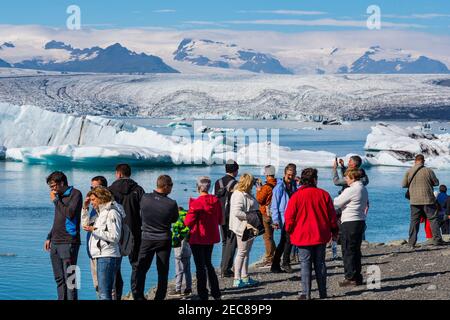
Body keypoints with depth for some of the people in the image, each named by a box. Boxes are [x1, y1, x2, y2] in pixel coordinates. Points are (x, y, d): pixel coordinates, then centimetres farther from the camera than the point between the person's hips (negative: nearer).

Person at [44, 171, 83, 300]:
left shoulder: (75, 194, -6)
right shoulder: (59, 196, 17)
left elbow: (70, 214, -20)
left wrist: (55, 200, -10)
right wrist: (49, 237, 20)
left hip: (68, 242, -8)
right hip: (55, 243, 8)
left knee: (69, 278, -9)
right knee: (59, 278, 9)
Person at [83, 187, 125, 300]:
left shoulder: (112, 213, -10)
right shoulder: (100, 213, 19)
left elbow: (115, 237, -17)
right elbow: (85, 224, 28)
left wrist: (94, 230, -15)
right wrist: (85, 208, 15)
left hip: (108, 257, -10)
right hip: (100, 256, 10)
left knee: (104, 294, -16)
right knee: (102, 293, 12)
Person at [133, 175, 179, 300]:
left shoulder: (145, 198, -12)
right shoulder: (171, 204, -16)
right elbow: (174, 219, 0)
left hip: (147, 239, 1)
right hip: (164, 240, -1)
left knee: (141, 269, 11)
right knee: (163, 272, 9)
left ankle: (138, 295, 8)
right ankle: (159, 297, 10)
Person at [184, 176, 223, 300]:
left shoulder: (196, 203, -19)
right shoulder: (216, 201, -2)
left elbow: (188, 222, -15)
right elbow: (220, 220, 7)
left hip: (198, 239, -6)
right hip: (211, 238, 6)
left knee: (200, 267, 2)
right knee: (208, 264, 21)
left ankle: (203, 295, 5)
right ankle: (216, 294, 23)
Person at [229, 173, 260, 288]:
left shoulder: (247, 194, 15)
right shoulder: (239, 195, -17)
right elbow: (237, 212, -27)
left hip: (249, 228, 10)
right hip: (243, 228, -10)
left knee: (246, 252, 15)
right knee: (242, 253, -6)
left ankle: (245, 277, 23)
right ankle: (237, 280, -2)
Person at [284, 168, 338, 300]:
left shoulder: (296, 196, -9)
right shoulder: (324, 195, -1)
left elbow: (289, 217, -6)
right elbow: (332, 215, 4)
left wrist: (290, 231, 11)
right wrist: (334, 230, 17)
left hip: (303, 237, -2)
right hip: (321, 236, 2)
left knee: (305, 264, 0)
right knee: (320, 263, 10)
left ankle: (306, 294, -5)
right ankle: (322, 293, 13)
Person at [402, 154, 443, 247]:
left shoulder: (409, 172, 0)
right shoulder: (428, 171, -7)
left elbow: (403, 185, 7)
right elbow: (436, 183, 2)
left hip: (414, 201, 3)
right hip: (428, 200, -2)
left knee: (414, 220, 8)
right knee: (433, 219, 4)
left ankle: (412, 242, 5)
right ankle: (437, 240, -1)